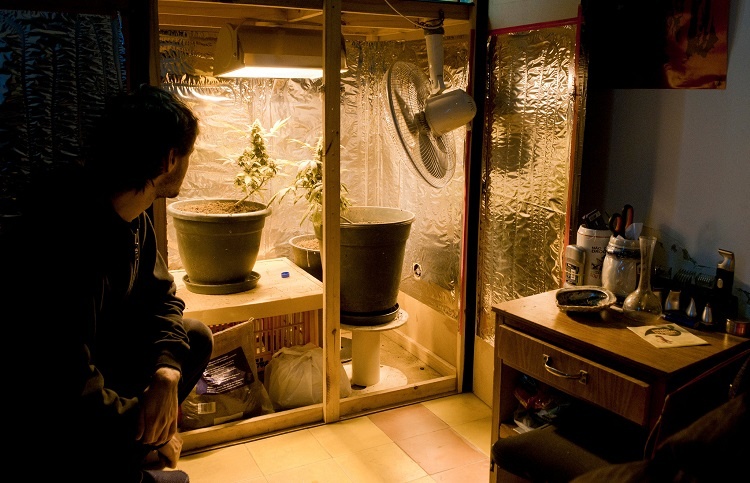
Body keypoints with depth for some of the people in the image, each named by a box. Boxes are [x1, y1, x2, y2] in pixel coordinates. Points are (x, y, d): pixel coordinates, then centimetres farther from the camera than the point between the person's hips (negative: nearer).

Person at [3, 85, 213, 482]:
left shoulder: (132, 219, -5)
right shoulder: (71, 240, -33)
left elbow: (161, 296, 5)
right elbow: (68, 385, -32)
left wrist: (166, 372, -14)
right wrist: (144, 428, -16)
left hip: (92, 366, 9)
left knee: (196, 337, 5)